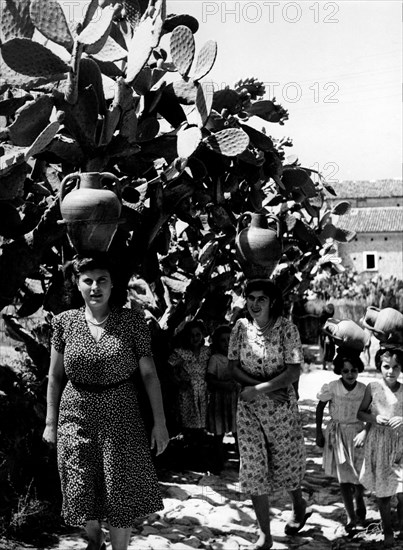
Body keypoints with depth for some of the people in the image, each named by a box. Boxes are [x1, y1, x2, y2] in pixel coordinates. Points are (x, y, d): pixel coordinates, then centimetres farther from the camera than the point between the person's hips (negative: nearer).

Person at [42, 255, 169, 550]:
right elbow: (55, 376, 7)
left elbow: (149, 373, -4)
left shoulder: (131, 320, -5)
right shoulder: (65, 321, -1)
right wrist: (51, 421, 6)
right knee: (82, 492, 8)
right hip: (77, 416, 1)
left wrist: (160, 421, -6)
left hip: (121, 417, -1)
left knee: (122, 492, 3)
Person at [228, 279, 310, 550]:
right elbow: (234, 367, -2)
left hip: (282, 405, -2)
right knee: (253, 468, 1)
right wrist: (266, 387, -14)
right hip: (249, 408, 3)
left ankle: (300, 505, 45)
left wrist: (257, 389, -20)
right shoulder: (241, 327, -2)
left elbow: (294, 372, -17)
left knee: (285, 461, 13)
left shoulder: (286, 328, -11)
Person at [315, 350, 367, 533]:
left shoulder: (364, 390, -10)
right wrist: (318, 432, 0)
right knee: (344, 476, -1)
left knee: (360, 474, 9)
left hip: (357, 433, 1)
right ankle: (351, 516, 9)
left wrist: (364, 432, -19)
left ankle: (359, 501, 42)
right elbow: (320, 408, -1)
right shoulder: (332, 387, -14)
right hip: (337, 433, -1)